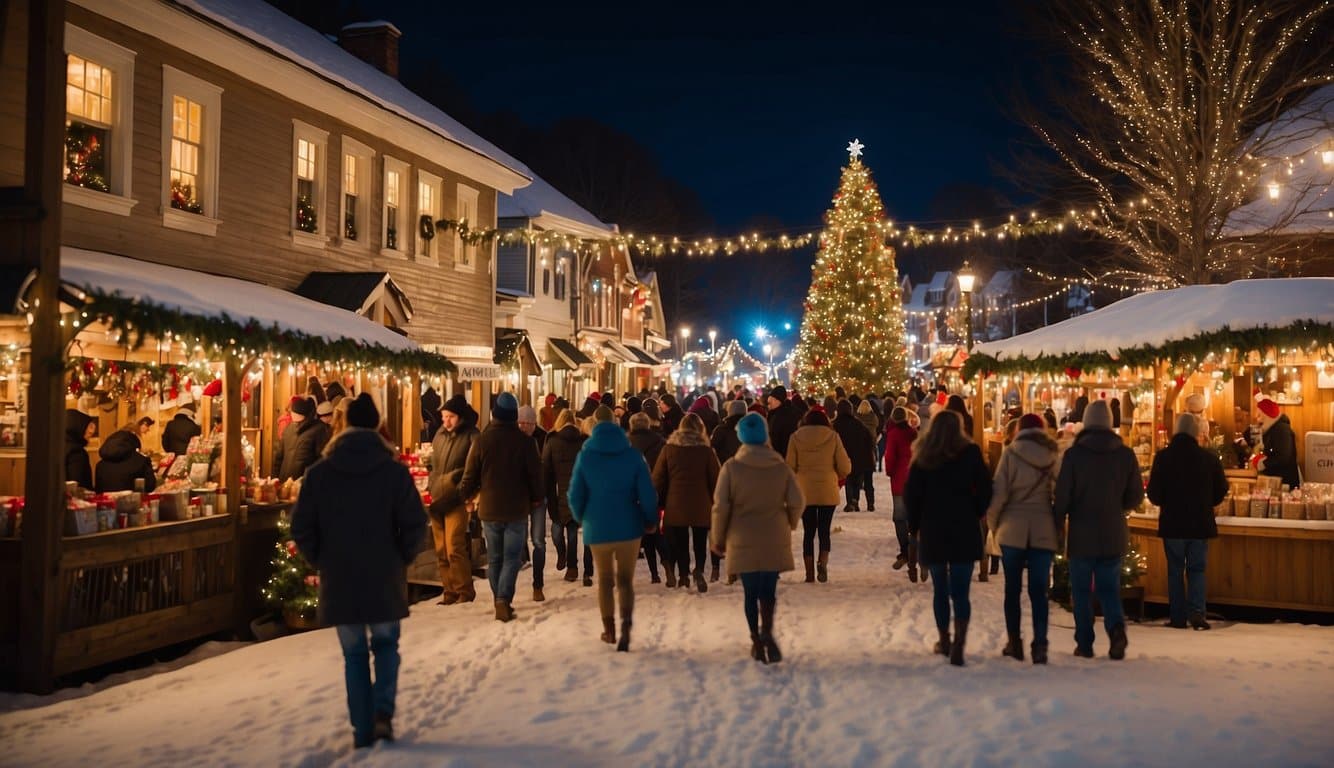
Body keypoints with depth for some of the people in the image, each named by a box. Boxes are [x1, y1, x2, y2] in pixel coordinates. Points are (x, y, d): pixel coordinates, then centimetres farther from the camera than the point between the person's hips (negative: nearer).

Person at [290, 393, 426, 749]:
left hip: (339, 580, 1)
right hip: (384, 579, -1)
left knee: (354, 655, 13)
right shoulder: (393, 470, -6)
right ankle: (383, 710, -1)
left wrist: (320, 561, 11)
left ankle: (363, 729, 14)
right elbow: (415, 523, -10)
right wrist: (401, 558, 6)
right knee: (386, 645, 18)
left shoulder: (320, 472, -3)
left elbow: (301, 527, -3)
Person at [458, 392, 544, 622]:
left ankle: (500, 601, 20)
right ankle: (504, 600, -13)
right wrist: (536, 498, 16)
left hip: (489, 508, 1)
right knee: (511, 557, 2)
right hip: (517, 509, -1)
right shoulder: (525, 441, -8)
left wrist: (465, 494, 18)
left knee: (494, 558, 15)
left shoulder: (481, 440, -7)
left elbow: (470, 475, -3)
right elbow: (535, 474, -2)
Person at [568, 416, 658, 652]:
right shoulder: (632, 455, -3)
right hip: (628, 526, 0)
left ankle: (609, 630, 21)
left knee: (604, 579, 16)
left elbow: (575, 494, -1)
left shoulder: (585, 456, -2)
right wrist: (651, 520, 7)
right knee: (625, 580, 5)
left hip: (597, 528, 1)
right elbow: (647, 492, -6)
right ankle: (626, 626, -13)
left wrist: (580, 517, 17)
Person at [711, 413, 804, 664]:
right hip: (774, 541, 1)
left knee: (751, 592, 9)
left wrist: (718, 538, 4)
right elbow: (797, 502, 0)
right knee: (769, 590, 8)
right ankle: (767, 631, -15)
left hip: (743, 541, -1)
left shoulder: (731, 467, -7)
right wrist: (789, 525, 19)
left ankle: (757, 641, 12)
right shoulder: (781, 466, -1)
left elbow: (720, 506, -7)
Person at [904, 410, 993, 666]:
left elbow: (910, 494, -1)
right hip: (964, 531, -1)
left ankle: (944, 641, 24)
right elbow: (985, 489, -4)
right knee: (960, 592, -1)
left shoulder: (923, 457, -2)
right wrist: (975, 514, 10)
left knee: (940, 590, 14)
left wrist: (914, 525, 10)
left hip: (932, 530, 1)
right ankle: (958, 644, -15)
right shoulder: (970, 453, -4)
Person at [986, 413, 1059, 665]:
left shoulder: (1011, 453, -5)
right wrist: (1059, 527, 12)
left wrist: (993, 523, 5)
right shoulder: (1053, 456, 2)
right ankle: (1039, 646, 1)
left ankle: (1014, 643, 15)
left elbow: (999, 492, -8)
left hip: (1013, 528, -2)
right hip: (1044, 530, 2)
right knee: (1038, 590, 6)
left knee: (1012, 588, 10)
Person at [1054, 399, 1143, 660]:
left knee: (1081, 591, 8)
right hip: (1114, 534, 2)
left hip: (1082, 534, -2)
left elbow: (1062, 496, -8)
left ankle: (1084, 644, 8)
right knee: (1109, 588, 12)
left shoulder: (1074, 453, -9)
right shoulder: (1126, 454, -1)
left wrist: (1057, 527, 3)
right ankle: (1117, 627, -12)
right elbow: (1135, 496, 5)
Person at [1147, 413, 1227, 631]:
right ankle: (1196, 611, -6)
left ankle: (1178, 617, 9)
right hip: (1201, 523, 1)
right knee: (1197, 569, 11)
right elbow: (1221, 490, 4)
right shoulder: (1209, 458, -6)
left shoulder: (1163, 457, -9)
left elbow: (1154, 494, -7)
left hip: (1172, 523, -1)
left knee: (1175, 570, 9)